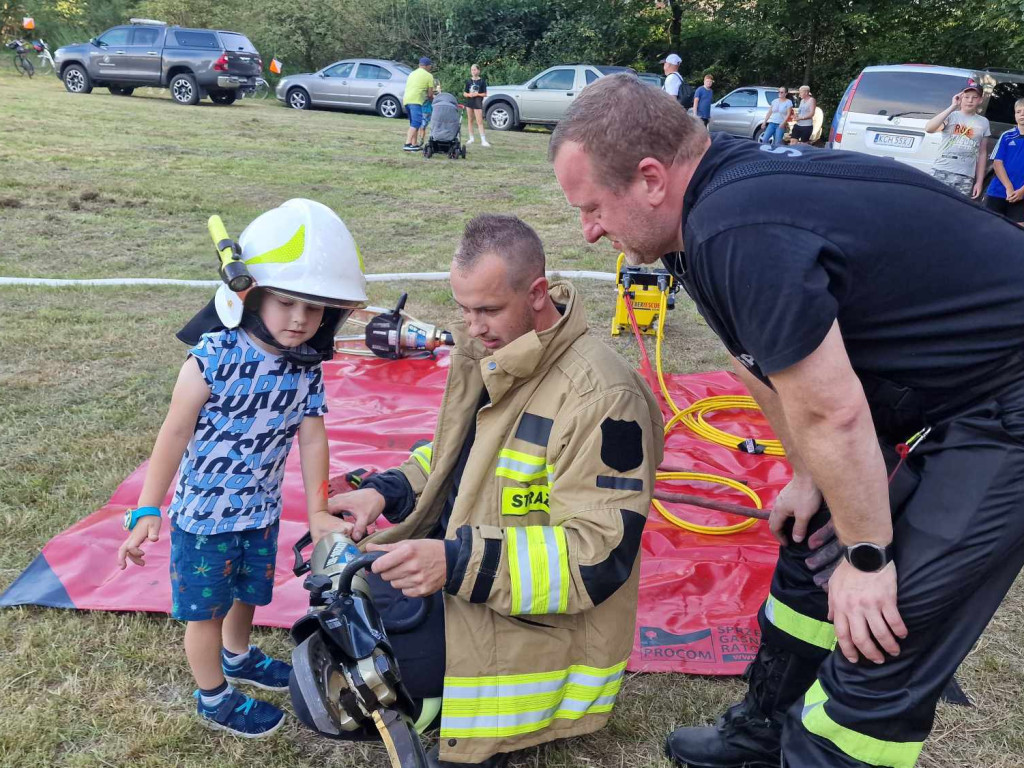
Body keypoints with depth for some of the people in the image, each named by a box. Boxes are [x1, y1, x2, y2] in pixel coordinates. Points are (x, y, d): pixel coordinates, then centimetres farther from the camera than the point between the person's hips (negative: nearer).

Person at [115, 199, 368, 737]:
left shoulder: (306, 367, -10)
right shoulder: (214, 357, -25)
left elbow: (312, 438, -4)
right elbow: (175, 432, -18)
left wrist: (317, 510, -3)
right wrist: (148, 510, -15)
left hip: (261, 509, 5)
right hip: (203, 511, -5)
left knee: (248, 591, 27)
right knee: (205, 607, 13)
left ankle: (237, 657, 56)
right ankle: (214, 698, 37)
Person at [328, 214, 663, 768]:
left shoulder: (601, 398, -26)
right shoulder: (489, 353, 2)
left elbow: (599, 556, -28)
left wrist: (461, 565, -36)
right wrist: (387, 492, -2)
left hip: (532, 619, -9)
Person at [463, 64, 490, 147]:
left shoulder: (482, 81, -2)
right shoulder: (468, 81, 6)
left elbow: (485, 94, -1)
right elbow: (464, 93, 8)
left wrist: (477, 94, -16)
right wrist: (469, 94, -13)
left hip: (478, 103, -4)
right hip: (469, 102, 4)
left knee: (479, 122, -10)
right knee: (470, 120, 10)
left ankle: (483, 140, -13)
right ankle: (471, 138, 20)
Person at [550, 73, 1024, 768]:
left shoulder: (739, 231, -32)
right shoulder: (721, 187, -1)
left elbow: (830, 412, -27)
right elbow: (768, 361, 7)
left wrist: (866, 556, -14)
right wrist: (809, 479, 12)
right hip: (945, 381, 10)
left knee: (877, 635, -9)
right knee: (817, 546, 18)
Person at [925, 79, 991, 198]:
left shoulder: (983, 122, 13)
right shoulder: (951, 116, 3)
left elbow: (982, 153, 14)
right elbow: (928, 128, -16)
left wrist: (979, 181, 9)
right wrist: (952, 107, -16)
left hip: (965, 178, 3)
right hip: (941, 172, -2)